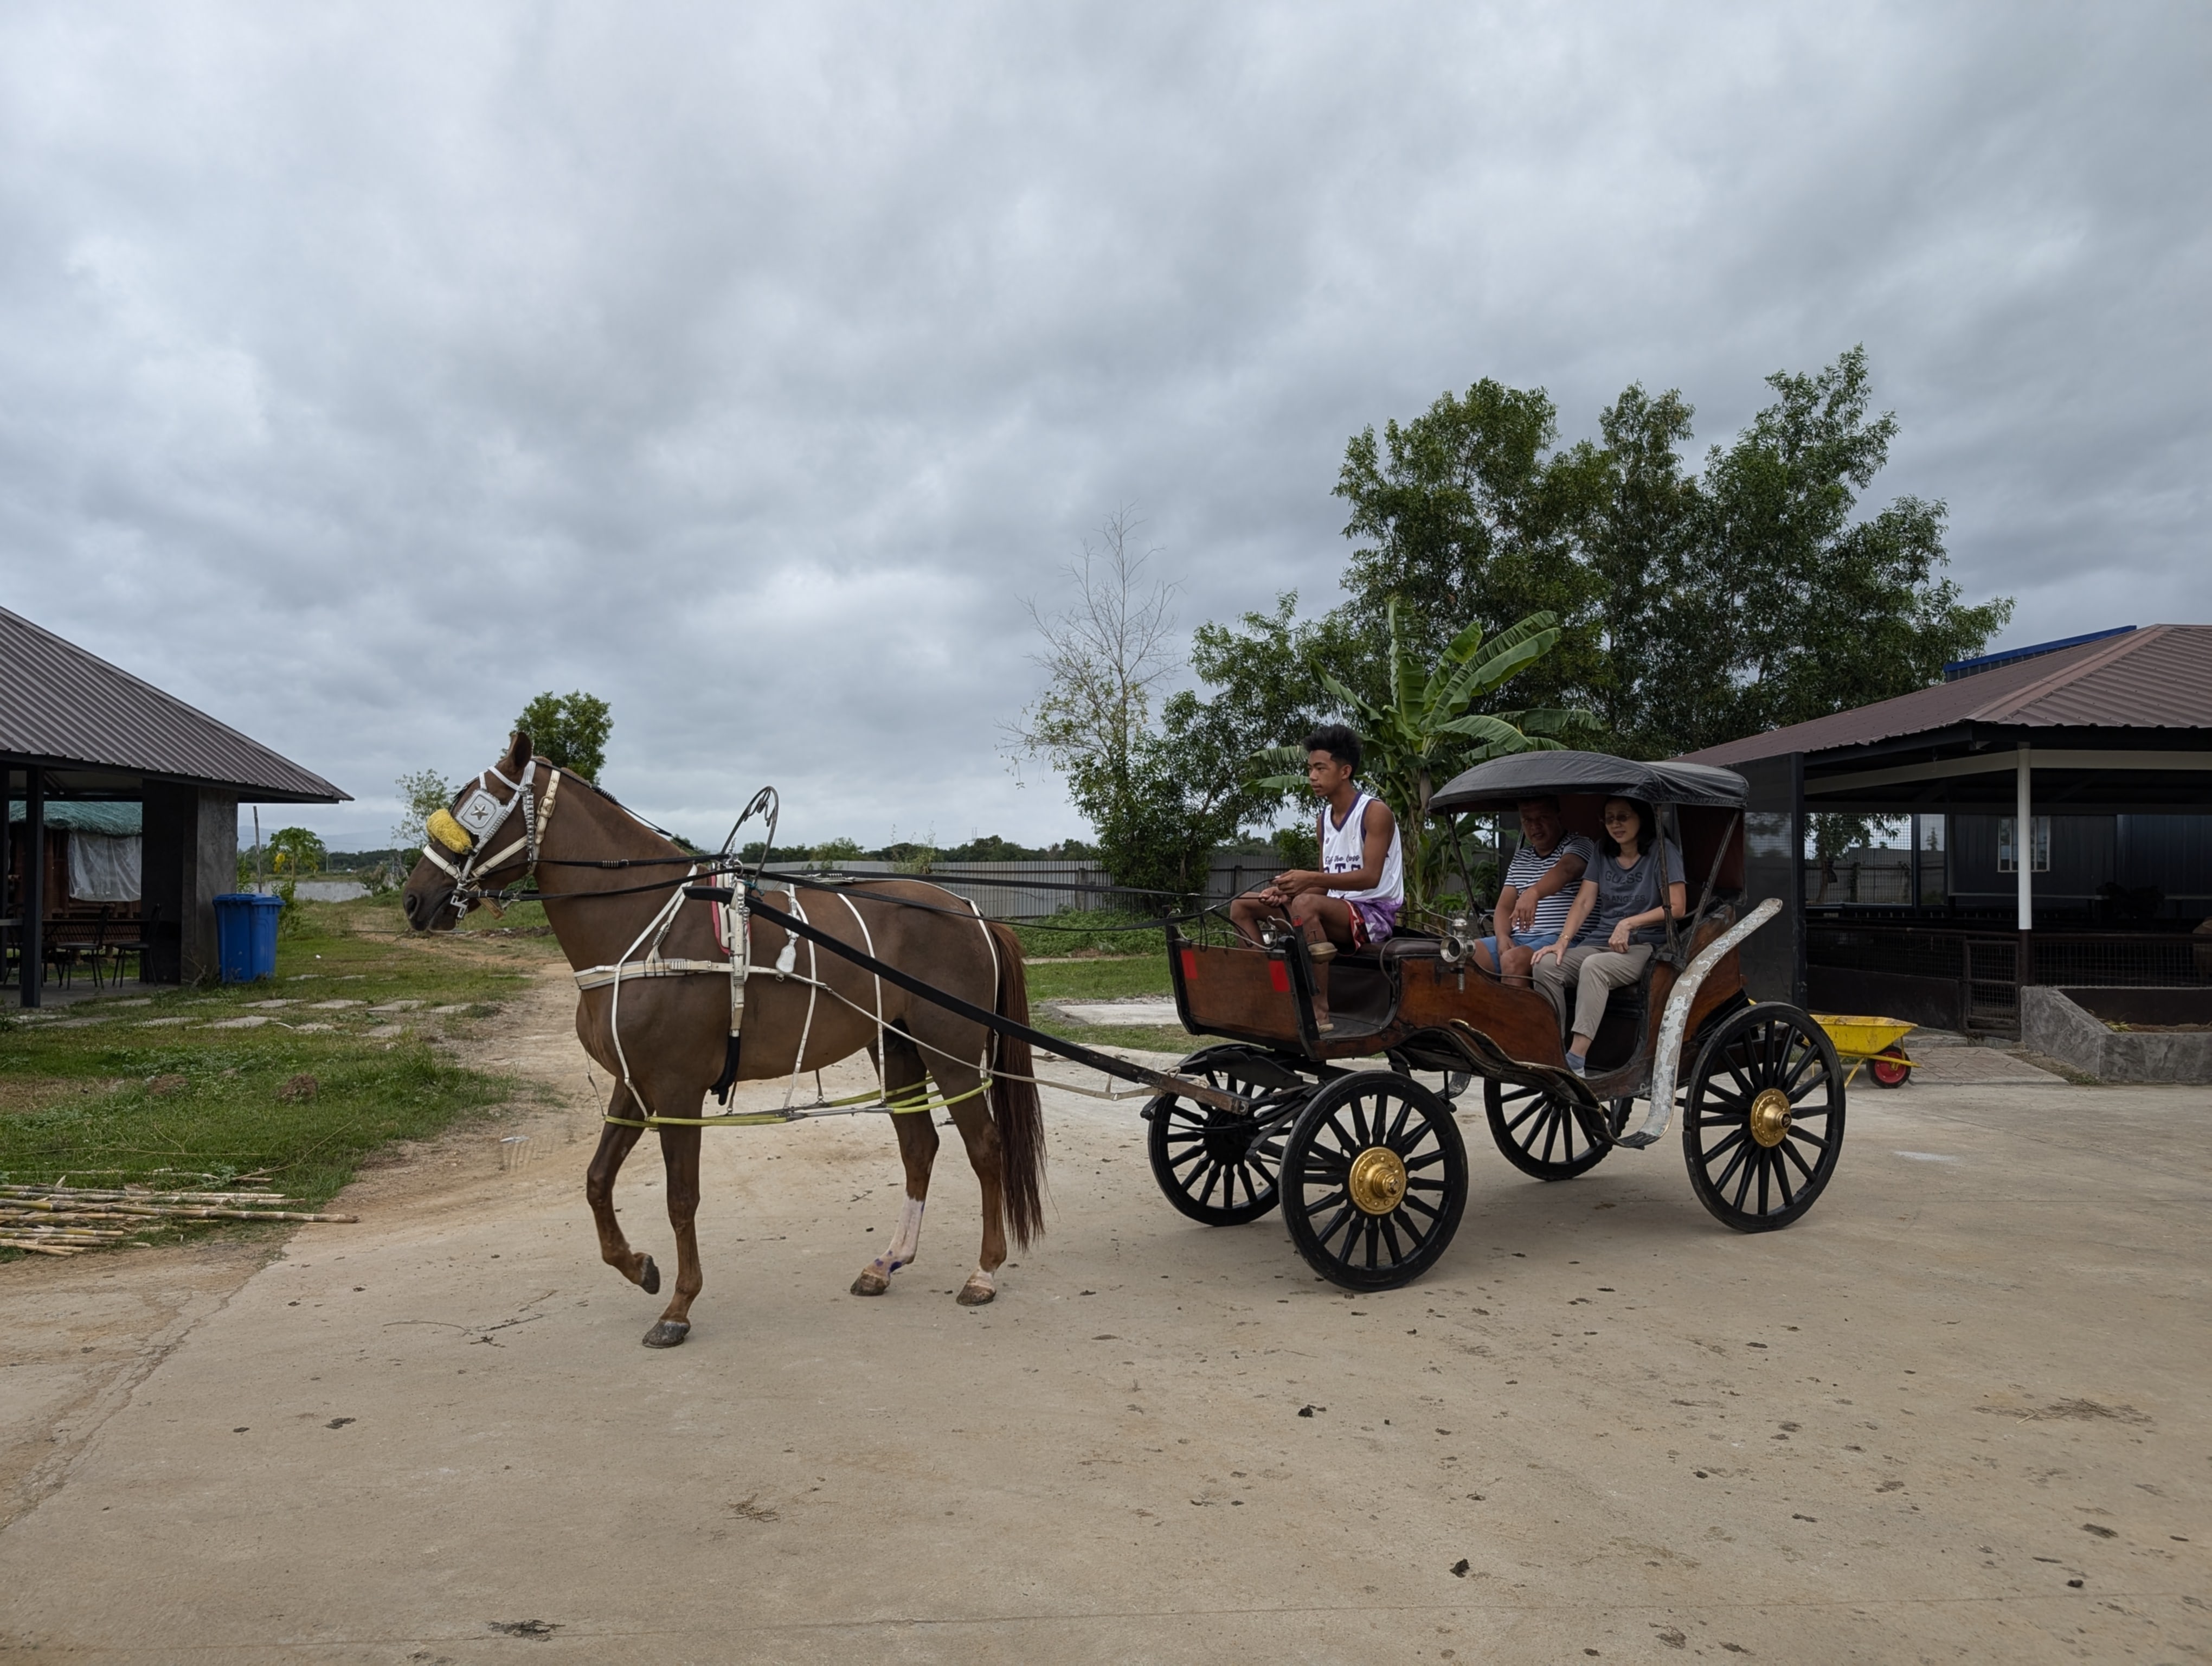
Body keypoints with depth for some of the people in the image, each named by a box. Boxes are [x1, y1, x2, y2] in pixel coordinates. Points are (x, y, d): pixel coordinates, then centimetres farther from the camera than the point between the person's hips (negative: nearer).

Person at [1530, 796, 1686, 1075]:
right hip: (1599, 942, 6)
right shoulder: (1602, 851, 15)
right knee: (1546, 964, -23)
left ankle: (1576, 1060, -44)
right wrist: (1563, 941, -8)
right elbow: (1584, 902, 7)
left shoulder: (1662, 851, 0)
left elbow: (1677, 908, -7)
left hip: (1645, 946, -5)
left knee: (1593, 966, -37)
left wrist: (1628, 923, -15)